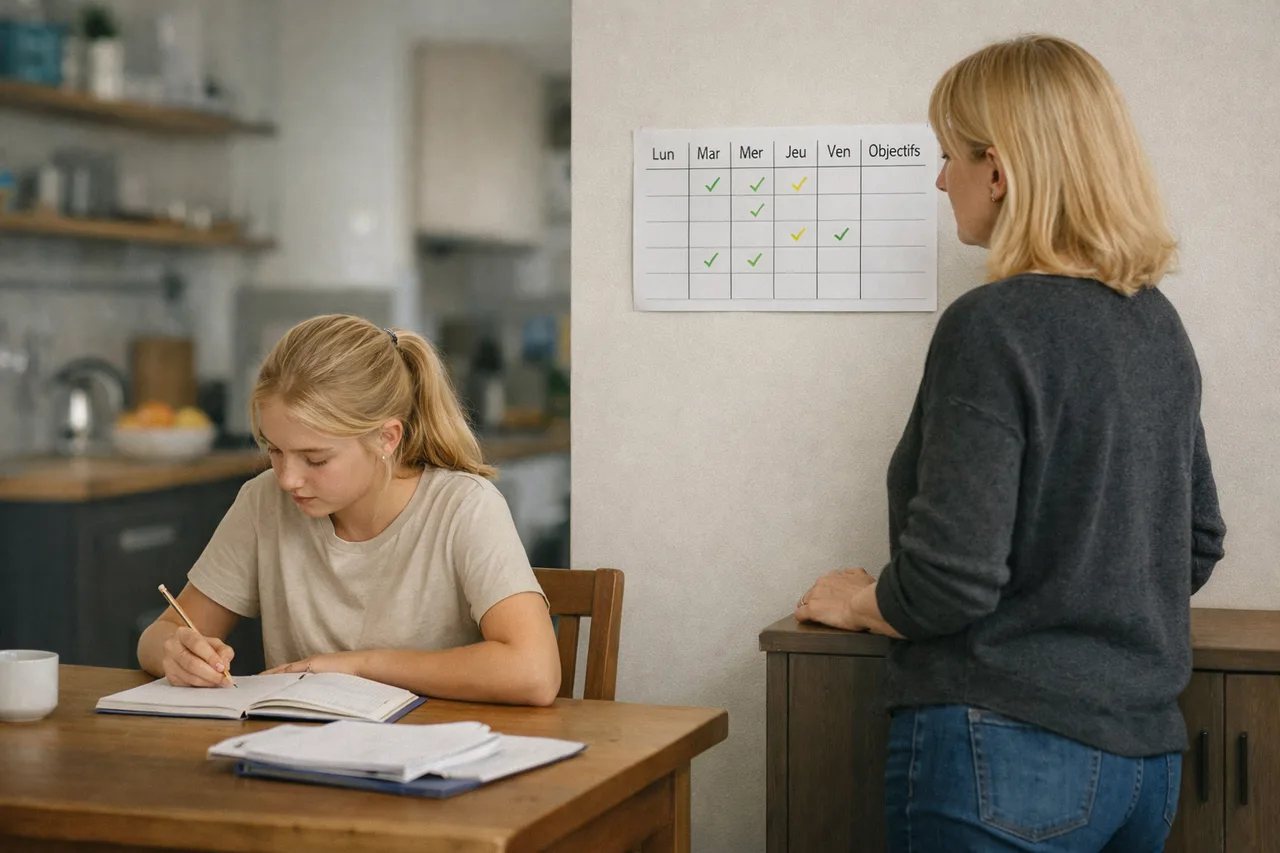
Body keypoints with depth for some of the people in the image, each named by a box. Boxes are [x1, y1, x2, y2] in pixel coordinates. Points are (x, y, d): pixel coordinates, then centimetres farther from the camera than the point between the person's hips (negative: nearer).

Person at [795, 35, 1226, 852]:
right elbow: (1197, 547, 15)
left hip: (1008, 759, -8)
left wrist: (858, 602, -1)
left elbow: (951, 579, -20)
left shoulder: (993, 326, -17)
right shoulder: (1158, 326, 6)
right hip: (1148, 753, 8)